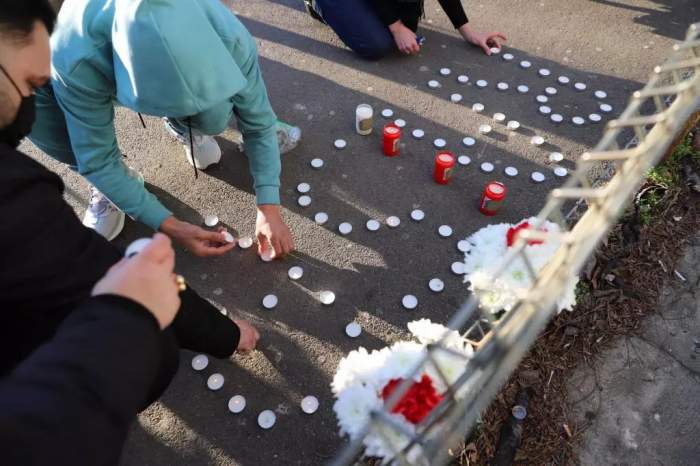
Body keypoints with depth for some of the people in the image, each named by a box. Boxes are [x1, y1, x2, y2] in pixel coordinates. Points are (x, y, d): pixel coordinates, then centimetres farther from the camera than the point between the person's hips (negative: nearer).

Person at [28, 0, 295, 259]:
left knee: (215, 120, -29)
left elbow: (259, 123, -26)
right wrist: (169, 226, -33)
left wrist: (269, 207, -30)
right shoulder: (77, 62, -42)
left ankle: (182, 126, 10)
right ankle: (109, 184, 3)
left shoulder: (228, 35, -38)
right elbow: (96, 160, -31)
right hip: (99, 63, 0)